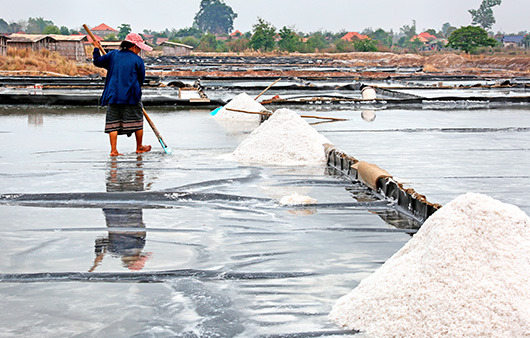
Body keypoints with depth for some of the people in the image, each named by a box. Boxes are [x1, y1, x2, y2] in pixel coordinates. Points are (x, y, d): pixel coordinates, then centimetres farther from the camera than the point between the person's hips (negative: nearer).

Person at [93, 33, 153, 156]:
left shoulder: (113, 55, 5)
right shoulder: (138, 60, -2)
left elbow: (98, 62, 13)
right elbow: (141, 79, 6)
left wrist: (96, 49, 31)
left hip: (113, 95, 3)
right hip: (131, 96, -3)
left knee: (113, 123, 4)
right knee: (137, 121, 12)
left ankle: (113, 150, -3)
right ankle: (139, 147, 22)